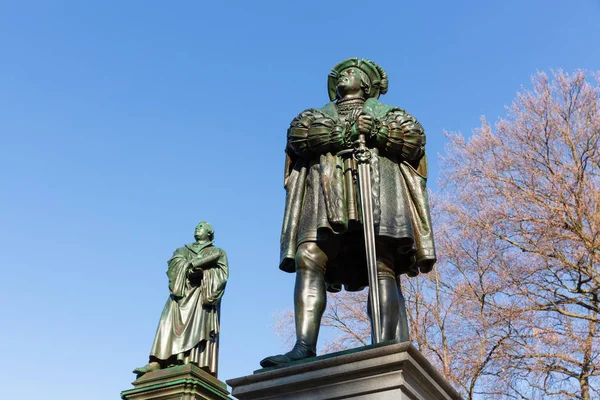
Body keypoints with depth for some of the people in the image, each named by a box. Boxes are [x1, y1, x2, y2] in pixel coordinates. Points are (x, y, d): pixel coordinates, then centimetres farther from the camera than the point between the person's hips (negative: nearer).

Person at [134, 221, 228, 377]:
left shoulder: (218, 252, 21)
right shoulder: (182, 250, 27)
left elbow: (223, 273, 4)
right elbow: (174, 263, 4)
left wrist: (203, 272, -13)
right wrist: (189, 269, -16)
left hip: (204, 293, -2)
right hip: (182, 291, 3)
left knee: (200, 328, -18)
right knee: (171, 325, -14)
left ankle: (199, 369, -29)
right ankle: (156, 363, -25)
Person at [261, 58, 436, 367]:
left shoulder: (385, 111, 30)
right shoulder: (318, 114, 33)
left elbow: (414, 136, 9)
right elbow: (298, 134, 8)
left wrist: (376, 131, -6)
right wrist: (347, 133, -1)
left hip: (377, 185, -2)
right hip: (327, 191, 2)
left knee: (383, 269, -19)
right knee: (308, 260, -21)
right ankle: (304, 348, -31)